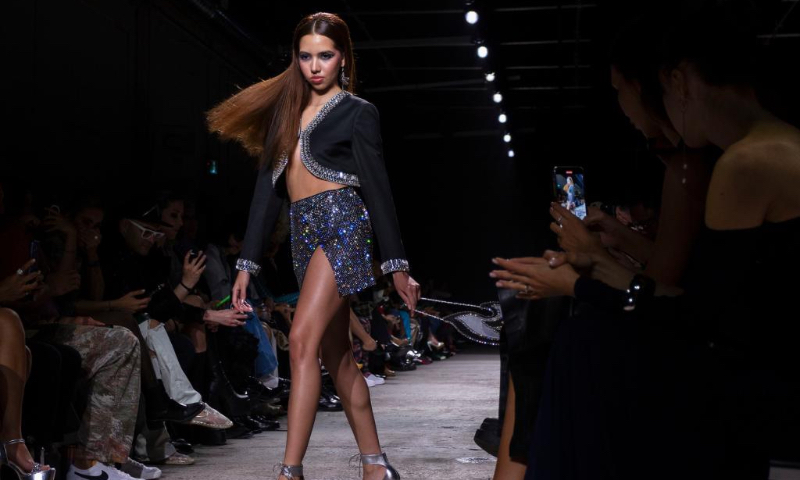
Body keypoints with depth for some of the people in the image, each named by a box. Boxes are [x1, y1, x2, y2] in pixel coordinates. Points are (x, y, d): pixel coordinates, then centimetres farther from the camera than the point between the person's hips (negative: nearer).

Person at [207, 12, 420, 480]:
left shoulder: (357, 112, 2)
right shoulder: (286, 108, 16)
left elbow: (378, 189, 0)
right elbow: (268, 185, 12)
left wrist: (398, 265, -3)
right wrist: (247, 263, 8)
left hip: (341, 225, -6)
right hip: (304, 232, 6)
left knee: (303, 341, -18)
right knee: (337, 353, 8)